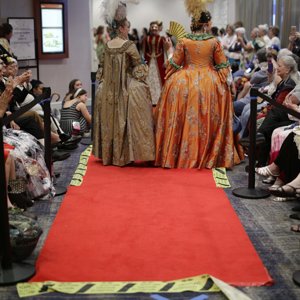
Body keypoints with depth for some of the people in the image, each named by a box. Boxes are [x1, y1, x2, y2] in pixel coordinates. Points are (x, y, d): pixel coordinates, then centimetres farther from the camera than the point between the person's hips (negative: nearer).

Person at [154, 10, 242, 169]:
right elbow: (222, 66, 1)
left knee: (185, 121, 7)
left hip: (184, 83, 0)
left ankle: (182, 156, 12)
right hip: (209, 84, 0)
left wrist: (169, 50, 16)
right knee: (208, 121, 9)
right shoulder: (214, 42, -3)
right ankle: (207, 157, 14)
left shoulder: (183, 41, -4)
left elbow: (174, 64, 0)